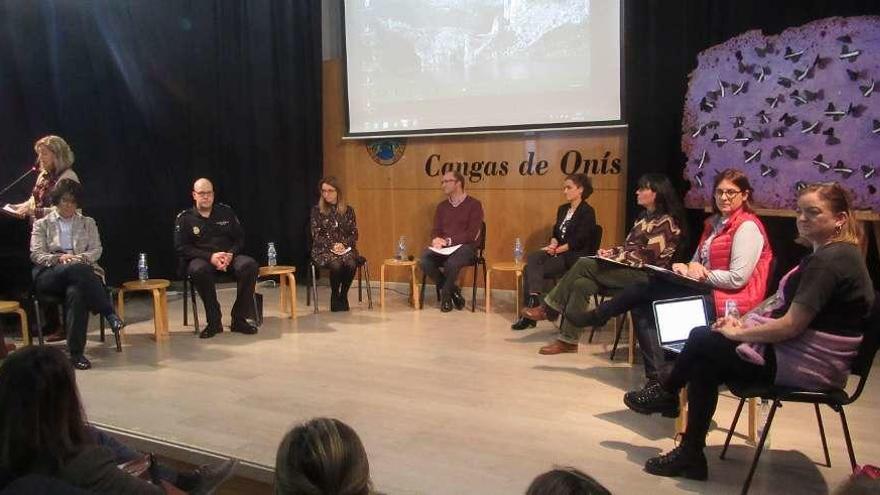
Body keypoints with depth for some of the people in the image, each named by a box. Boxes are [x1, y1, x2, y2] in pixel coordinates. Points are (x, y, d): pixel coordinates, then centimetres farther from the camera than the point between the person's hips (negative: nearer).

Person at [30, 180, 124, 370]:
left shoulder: (88, 223, 22)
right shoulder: (42, 224, 18)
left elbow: (96, 250, 10)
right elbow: (36, 254, 6)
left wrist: (80, 258, -11)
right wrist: (59, 258, -13)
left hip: (83, 272, 1)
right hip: (50, 275, 0)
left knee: (75, 292, -37)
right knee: (77, 269, -38)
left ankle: (76, 353, -38)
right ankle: (110, 314, -34)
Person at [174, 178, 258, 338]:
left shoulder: (226, 212, 12)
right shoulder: (184, 218, 5)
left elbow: (240, 238, 12)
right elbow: (181, 248, -4)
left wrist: (230, 255, -11)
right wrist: (210, 257, -17)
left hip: (228, 257, 2)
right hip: (201, 259, -2)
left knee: (250, 265, -29)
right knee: (199, 270, -39)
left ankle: (239, 319, -20)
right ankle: (214, 322, -25)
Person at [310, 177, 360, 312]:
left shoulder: (348, 210, 9)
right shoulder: (317, 210, 4)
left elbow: (354, 234, 8)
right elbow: (316, 235, -1)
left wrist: (344, 244, -11)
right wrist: (332, 245, -14)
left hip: (345, 248, 2)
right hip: (324, 249, -2)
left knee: (351, 264, -32)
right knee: (336, 265, -34)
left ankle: (343, 296, -9)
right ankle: (334, 297, -9)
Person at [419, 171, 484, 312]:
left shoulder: (474, 204, -1)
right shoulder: (442, 206, 16)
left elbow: (472, 234, -10)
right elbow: (435, 230, 14)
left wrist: (448, 241, -17)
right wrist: (436, 240, -12)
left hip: (465, 247, -5)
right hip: (443, 247, 5)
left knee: (452, 263, -37)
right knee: (425, 260, -26)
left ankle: (446, 295, -7)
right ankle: (452, 291, -8)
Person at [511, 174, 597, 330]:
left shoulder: (587, 212, -6)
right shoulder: (563, 209, 18)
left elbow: (579, 240, -14)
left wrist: (557, 249, -16)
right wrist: (553, 244, -6)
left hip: (575, 256, -7)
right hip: (557, 251, 7)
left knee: (531, 269, -24)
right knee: (532, 258, -22)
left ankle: (530, 308, -20)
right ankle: (533, 302, -30)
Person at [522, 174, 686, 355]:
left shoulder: (666, 222, -9)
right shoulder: (644, 217, 18)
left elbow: (647, 256, -16)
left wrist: (613, 257, -16)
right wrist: (611, 252, -1)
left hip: (645, 275, -8)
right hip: (627, 268, 8)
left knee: (584, 265, -22)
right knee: (581, 284, -18)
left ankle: (549, 309, -13)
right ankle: (568, 340, -18)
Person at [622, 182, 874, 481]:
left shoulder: (830, 260, -21)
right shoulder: (830, 253, 13)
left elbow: (791, 325, -26)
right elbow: (784, 301, 15)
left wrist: (737, 333, -14)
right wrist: (742, 322, 3)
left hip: (806, 365, -9)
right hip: (805, 357, 10)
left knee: (701, 339, -1)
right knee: (704, 367, 4)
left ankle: (666, 394, 22)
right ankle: (691, 456, 11)